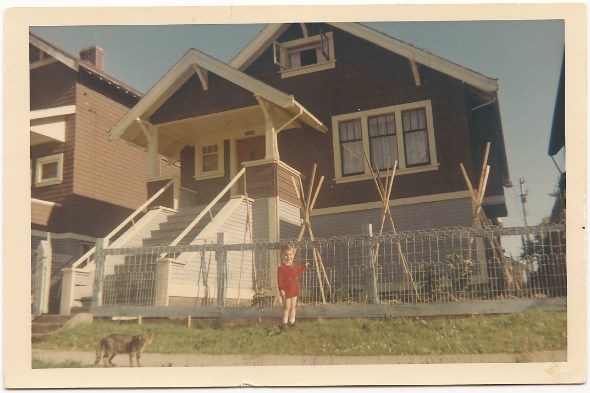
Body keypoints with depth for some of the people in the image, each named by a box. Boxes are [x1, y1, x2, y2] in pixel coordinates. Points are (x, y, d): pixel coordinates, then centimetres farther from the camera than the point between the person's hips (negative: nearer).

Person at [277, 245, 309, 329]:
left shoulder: (295, 266, 8)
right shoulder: (282, 268, -16)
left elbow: (298, 273, 27)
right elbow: (280, 279, -18)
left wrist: (304, 267, 25)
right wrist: (281, 289, -23)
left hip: (294, 290, 7)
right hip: (286, 291, -7)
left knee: (293, 306, 14)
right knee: (287, 307, -1)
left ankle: (292, 321, 24)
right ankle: (285, 322, 9)